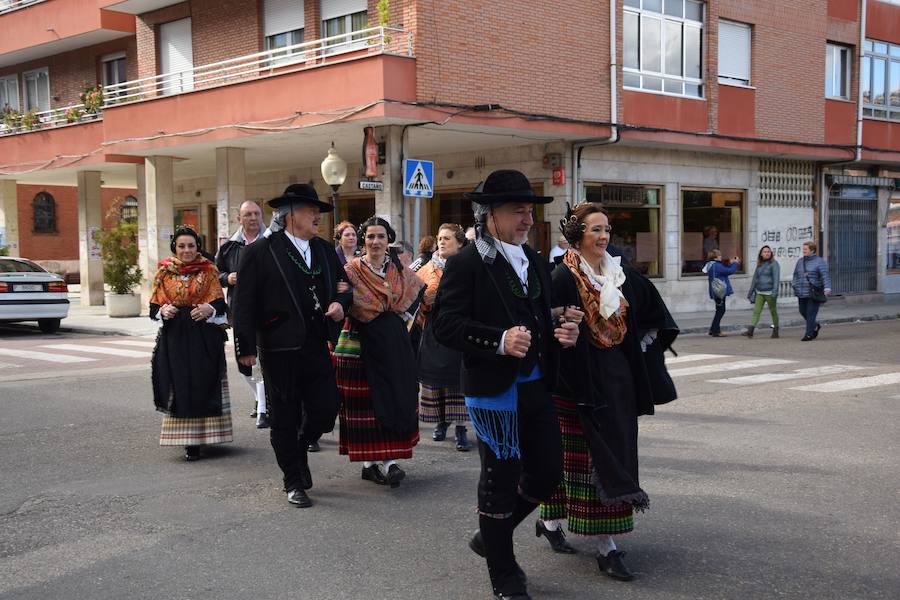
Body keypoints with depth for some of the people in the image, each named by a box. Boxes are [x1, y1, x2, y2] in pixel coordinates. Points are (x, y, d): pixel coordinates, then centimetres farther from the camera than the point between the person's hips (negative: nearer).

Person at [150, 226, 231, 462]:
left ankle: (200, 437, 7)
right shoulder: (164, 273, 9)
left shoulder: (208, 271, 5)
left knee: (203, 385, -3)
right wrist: (163, 311, -13)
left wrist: (209, 309, -21)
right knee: (178, 386, -2)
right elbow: (154, 307, 9)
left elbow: (220, 304, 0)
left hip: (204, 337, -1)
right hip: (174, 338, 1)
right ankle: (187, 440, 4)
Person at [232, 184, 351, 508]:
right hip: (280, 349, -5)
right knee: (284, 417, 5)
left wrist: (340, 302, -1)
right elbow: (245, 303, -8)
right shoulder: (260, 251, -6)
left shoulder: (324, 249, 11)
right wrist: (246, 347, -12)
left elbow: (344, 284, 22)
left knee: (326, 410, 3)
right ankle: (294, 482, 20)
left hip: (317, 345, 5)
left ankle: (299, 449, 34)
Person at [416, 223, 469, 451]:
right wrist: (425, 300, -5)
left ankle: (461, 428, -2)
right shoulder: (427, 270, 12)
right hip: (433, 331, 3)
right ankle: (441, 421, 20)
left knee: (458, 378, -6)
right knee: (434, 377, 4)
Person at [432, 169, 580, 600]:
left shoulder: (537, 262, 13)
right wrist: (499, 341, -28)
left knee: (549, 471, 11)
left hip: (536, 385, 7)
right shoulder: (466, 265, -11)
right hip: (494, 388, -7)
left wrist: (561, 330, 1)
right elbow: (445, 325, -17)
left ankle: (491, 536, 34)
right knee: (500, 479, 4)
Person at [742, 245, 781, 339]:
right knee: (756, 311, -4)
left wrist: (775, 291, -22)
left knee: (773, 312, 6)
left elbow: (776, 278, -13)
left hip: (769, 292, -5)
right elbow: (755, 278, 19)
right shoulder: (759, 265, 13)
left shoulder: (774, 264, -5)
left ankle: (775, 331, 15)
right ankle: (750, 331, -12)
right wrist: (750, 291, 18)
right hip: (759, 292, 5)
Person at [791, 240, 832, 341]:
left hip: (814, 294, -6)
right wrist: (795, 287, 14)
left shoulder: (819, 261, -4)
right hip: (802, 293, 6)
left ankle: (809, 334, 1)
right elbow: (796, 275, 22)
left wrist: (827, 288, -24)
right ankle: (815, 326, 34)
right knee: (803, 311, 11)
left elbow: (825, 276, -13)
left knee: (811, 313, -6)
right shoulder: (800, 261, 14)